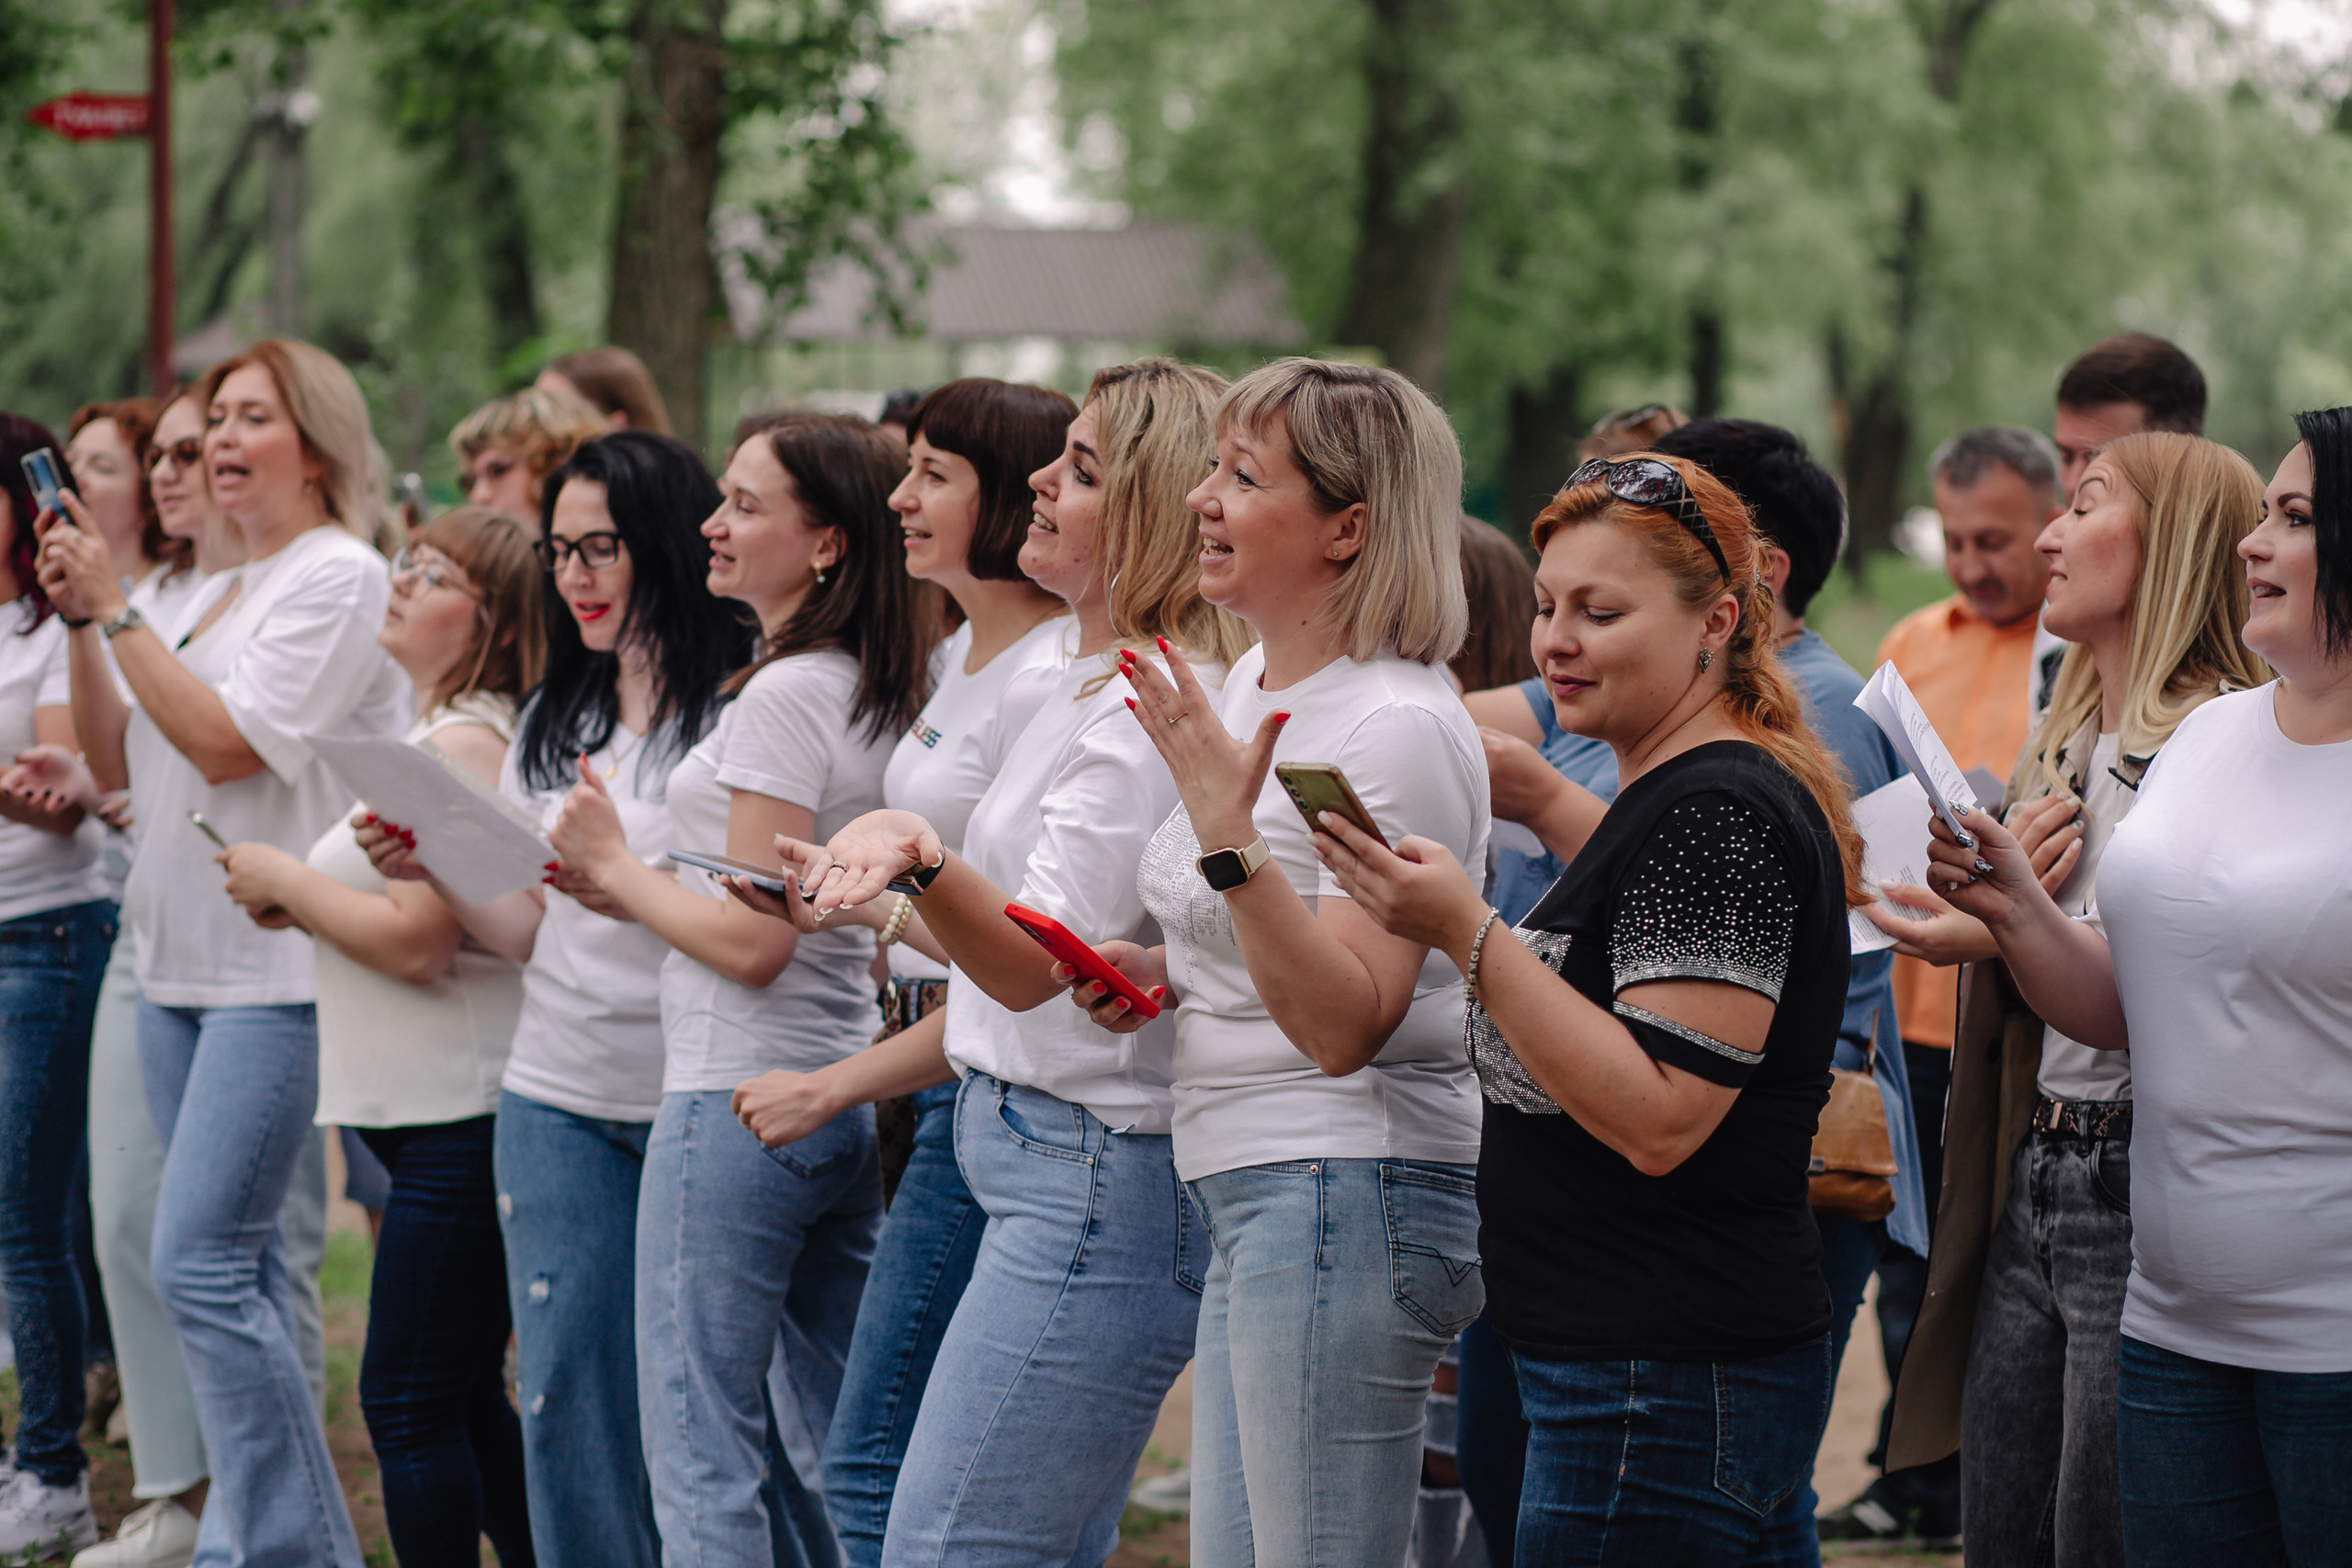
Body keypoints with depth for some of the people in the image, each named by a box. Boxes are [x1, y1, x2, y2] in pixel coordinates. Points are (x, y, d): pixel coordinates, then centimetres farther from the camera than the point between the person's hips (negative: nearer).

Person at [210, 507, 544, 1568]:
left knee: (408, 1400, -6)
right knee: (463, 1399, 16)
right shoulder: (441, 730, 16)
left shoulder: (465, 743, -17)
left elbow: (415, 939, -23)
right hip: (438, 1114, 11)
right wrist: (300, 897, 8)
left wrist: (282, 880, -10)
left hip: (460, 1116, -11)